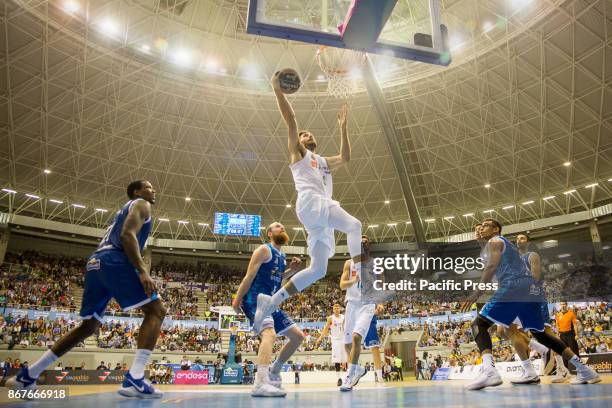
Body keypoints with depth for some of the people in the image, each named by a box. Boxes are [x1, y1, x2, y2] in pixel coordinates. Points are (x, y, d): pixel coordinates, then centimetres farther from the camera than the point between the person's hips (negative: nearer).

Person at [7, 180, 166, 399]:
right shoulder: (141, 205, 6)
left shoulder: (126, 209, 34)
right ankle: (134, 379, -22)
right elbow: (127, 235, -13)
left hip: (96, 263, 9)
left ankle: (27, 376, 23)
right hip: (114, 261, -9)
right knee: (156, 310, -9)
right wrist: (142, 271, -22)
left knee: (88, 326, 19)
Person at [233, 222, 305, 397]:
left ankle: (274, 372, 23)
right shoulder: (264, 250, -6)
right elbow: (250, 276, -13)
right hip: (256, 299, -9)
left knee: (298, 336, 10)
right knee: (269, 334, -33)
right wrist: (237, 300, -17)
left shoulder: (281, 256, 19)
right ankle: (261, 383, -43)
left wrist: (291, 270, 12)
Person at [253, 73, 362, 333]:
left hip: (324, 206, 7)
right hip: (310, 202, -7)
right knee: (354, 225, -29)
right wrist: (277, 90, 5)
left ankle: (269, 302, 1)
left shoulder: (324, 162, 38)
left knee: (318, 269, -1)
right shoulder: (297, 153, 18)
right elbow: (291, 121, 7)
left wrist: (343, 127, 30)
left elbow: (345, 157, 26)